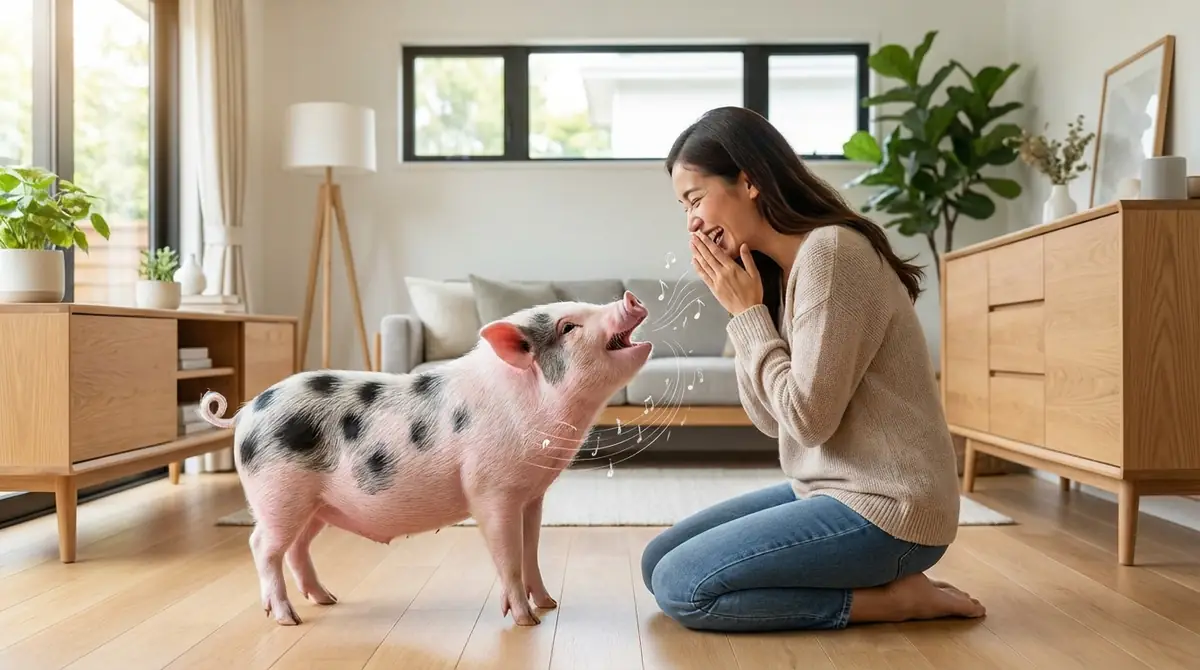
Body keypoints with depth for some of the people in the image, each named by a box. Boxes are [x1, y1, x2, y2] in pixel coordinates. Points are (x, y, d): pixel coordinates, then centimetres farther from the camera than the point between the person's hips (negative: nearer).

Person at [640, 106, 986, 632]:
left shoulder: (830, 251, -19)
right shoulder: (776, 268, 9)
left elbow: (807, 419, -22)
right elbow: (772, 419, 6)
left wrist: (746, 312, -13)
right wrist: (740, 308, -2)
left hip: (886, 509, -10)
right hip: (831, 490, 10)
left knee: (681, 587, -14)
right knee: (658, 561, 9)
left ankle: (891, 597, -2)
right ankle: (876, 578, 9)